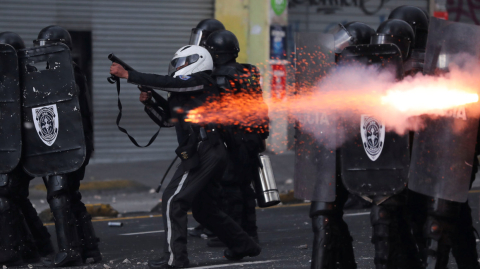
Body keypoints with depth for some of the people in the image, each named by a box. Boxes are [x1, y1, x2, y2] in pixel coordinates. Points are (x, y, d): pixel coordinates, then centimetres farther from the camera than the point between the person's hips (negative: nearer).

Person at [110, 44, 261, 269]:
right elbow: (168, 118, 27)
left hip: (201, 153, -10)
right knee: (203, 208, 19)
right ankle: (244, 246, 29)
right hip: (212, 154, 10)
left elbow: (166, 82, -16)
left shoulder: (201, 81, -4)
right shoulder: (186, 89, 25)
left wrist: (128, 75, -15)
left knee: (173, 200, -11)